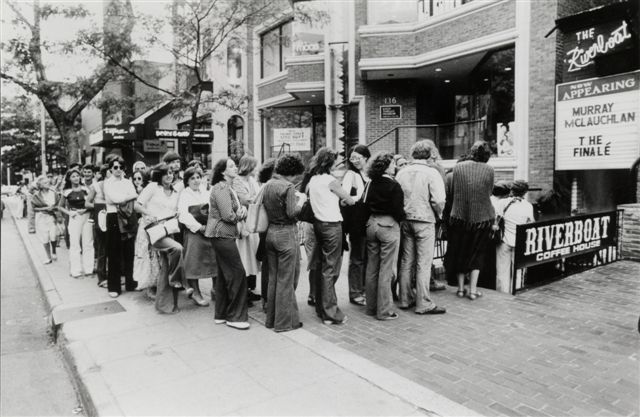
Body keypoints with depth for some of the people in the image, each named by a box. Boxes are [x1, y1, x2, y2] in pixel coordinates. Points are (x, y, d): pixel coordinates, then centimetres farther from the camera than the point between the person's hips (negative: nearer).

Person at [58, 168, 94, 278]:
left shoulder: (85, 189, 5)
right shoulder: (67, 192, 4)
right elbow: (60, 207, 13)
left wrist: (86, 208, -9)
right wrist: (69, 212, -2)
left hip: (87, 216, 1)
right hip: (74, 218, -1)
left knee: (88, 243, 3)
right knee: (74, 244, -1)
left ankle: (88, 269, 11)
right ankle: (76, 270, 6)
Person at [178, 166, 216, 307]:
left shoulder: (205, 193, 16)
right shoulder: (184, 195, -1)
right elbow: (183, 215, -11)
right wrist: (200, 227, -17)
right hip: (193, 232, -5)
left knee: (215, 260, 4)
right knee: (195, 262, -2)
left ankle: (216, 289, 15)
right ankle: (195, 292, 9)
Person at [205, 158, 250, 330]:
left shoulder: (229, 188, 17)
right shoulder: (221, 188, -14)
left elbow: (238, 209, 14)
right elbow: (228, 216, -20)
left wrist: (242, 211, -7)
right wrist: (240, 215, -3)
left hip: (225, 235, 10)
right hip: (222, 234, -10)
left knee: (224, 275, 14)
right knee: (237, 273, -6)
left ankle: (221, 315, 24)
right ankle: (235, 317, 4)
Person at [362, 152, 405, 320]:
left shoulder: (370, 184, 4)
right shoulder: (394, 186, -12)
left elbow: (365, 204, 7)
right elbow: (398, 211, -14)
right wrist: (402, 218, 5)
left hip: (371, 224, 6)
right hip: (388, 225, -6)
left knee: (371, 268, 13)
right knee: (386, 270, 0)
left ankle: (371, 307, 23)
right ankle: (384, 311, 7)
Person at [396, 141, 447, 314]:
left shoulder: (401, 173, 3)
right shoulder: (431, 173, -10)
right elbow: (438, 200, -16)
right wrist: (438, 214, 2)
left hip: (405, 220, 5)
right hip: (424, 221, -5)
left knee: (406, 262, 12)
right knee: (423, 264, 1)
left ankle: (406, 299, 22)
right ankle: (423, 304, 7)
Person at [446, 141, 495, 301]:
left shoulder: (458, 167, -6)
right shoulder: (489, 170, -7)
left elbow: (452, 191, 0)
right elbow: (489, 193, 2)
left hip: (459, 216, 0)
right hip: (482, 217, 0)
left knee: (459, 252, 17)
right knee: (477, 253, 16)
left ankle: (461, 288, 20)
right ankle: (473, 289, 13)